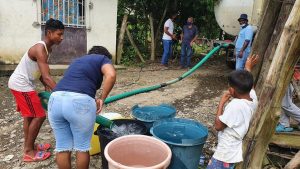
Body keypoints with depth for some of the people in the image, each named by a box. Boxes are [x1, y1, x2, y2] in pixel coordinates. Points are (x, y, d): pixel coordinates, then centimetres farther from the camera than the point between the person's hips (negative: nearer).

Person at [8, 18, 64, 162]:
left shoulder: (47, 48, 6)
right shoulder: (40, 49, -24)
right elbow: (46, 76, -32)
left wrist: (46, 86, -2)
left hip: (22, 84, 10)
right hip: (21, 85, -10)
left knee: (29, 115, 18)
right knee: (39, 116, -5)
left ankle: (29, 146, 33)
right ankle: (29, 152, 8)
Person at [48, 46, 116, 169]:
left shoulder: (78, 60, 34)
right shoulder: (102, 59, 16)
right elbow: (111, 75, -6)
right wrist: (102, 99, 3)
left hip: (55, 99, 6)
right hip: (79, 102, -6)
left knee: (62, 147, 18)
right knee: (82, 147, 13)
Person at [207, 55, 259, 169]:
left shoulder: (235, 105, -31)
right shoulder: (253, 98, -8)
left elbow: (218, 126, -20)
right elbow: (247, 85, 17)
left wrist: (221, 103, -16)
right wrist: (248, 68, 27)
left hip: (226, 153, -9)